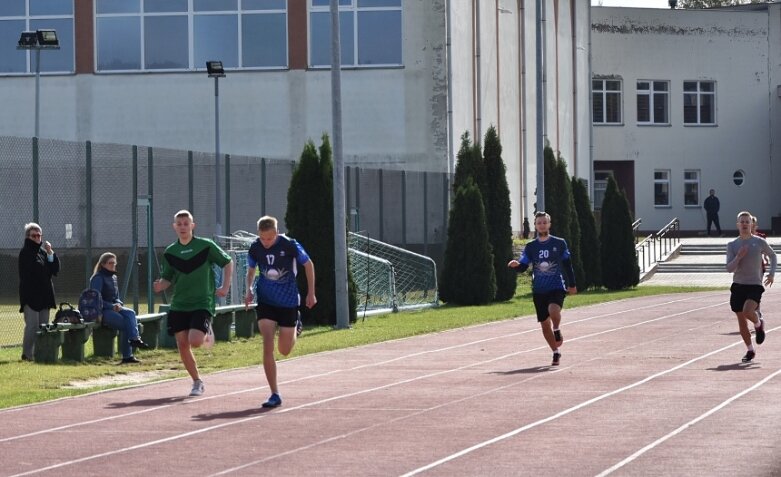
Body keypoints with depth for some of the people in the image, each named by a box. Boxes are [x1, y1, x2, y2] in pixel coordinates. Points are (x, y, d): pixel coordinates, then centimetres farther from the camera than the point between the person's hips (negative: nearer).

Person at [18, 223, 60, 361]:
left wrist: (51, 254, -1)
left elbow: (55, 270, 7)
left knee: (43, 326, 6)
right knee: (32, 325, -13)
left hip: (44, 295, 7)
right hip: (30, 295, -7)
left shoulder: (43, 252, 16)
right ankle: (27, 354, -10)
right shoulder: (25, 252, -5)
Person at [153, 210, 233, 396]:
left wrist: (225, 287, -4)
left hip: (202, 303, -4)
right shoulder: (170, 252, 5)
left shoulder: (206, 246, -5)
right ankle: (197, 382, 16)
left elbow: (227, 263, 5)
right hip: (178, 305, 4)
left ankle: (207, 334, 16)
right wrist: (160, 286, -12)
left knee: (195, 341, -20)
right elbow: (167, 279, 11)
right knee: (182, 345, -1)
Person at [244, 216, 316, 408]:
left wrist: (311, 293, 1)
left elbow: (308, 265, -1)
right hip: (265, 302, 2)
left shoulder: (290, 245, -17)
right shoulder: (255, 248, -8)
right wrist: (249, 290, -4)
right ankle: (274, 395, -8)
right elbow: (251, 270, 13)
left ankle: (295, 327, 43)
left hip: (288, 302, -1)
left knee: (285, 351, 7)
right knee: (267, 347, -13)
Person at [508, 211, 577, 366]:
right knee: (545, 324, 5)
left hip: (557, 287, -3)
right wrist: (516, 265, -20)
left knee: (553, 310, -32)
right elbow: (523, 266, 3)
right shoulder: (531, 247, 5)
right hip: (539, 290, 3)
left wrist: (572, 284, 13)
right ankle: (556, 353, 22)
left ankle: (557, 330, -1)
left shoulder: (559, 243, 2)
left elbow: (567, 265, 10)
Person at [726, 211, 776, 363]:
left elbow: (772, 255, 18)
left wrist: (772, 273, 6)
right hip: (738, 286, 3)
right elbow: (729, 269, -4)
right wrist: (738, 257, -19)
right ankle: (750, 350, 22)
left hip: (755, 285, -3)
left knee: (747, 311, -28)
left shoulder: (759, 242, -1)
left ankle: (759, 324, 7)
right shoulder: (732, 245, 2)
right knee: (741, 321, 5)